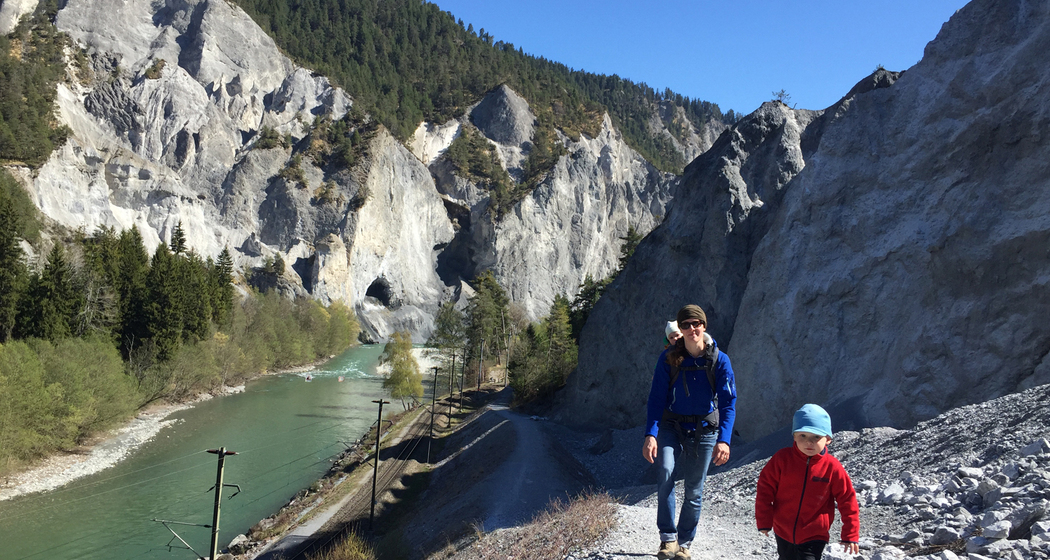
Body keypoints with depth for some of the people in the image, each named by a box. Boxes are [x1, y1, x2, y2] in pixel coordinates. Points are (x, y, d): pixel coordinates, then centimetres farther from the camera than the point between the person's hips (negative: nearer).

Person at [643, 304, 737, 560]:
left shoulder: (719, 360, -10)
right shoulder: (668, 358, -9)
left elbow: (728, 402, -12)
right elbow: (656, 398, -10)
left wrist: (724, 440, -24)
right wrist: (650, 434, -22)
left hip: (704, 429, 1)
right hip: (672, 426, 0)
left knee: (694, 491, 6)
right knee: (665, 472, -26)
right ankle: (668, 538, -15)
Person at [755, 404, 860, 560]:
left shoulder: (832, 467, -13)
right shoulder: (782, 458, -12)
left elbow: (847, 500, -4)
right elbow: (765, 488, -4)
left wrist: (851, 535, -2)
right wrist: (764, 521, -4)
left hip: (814, 537, -2)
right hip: (783, 533, 2)